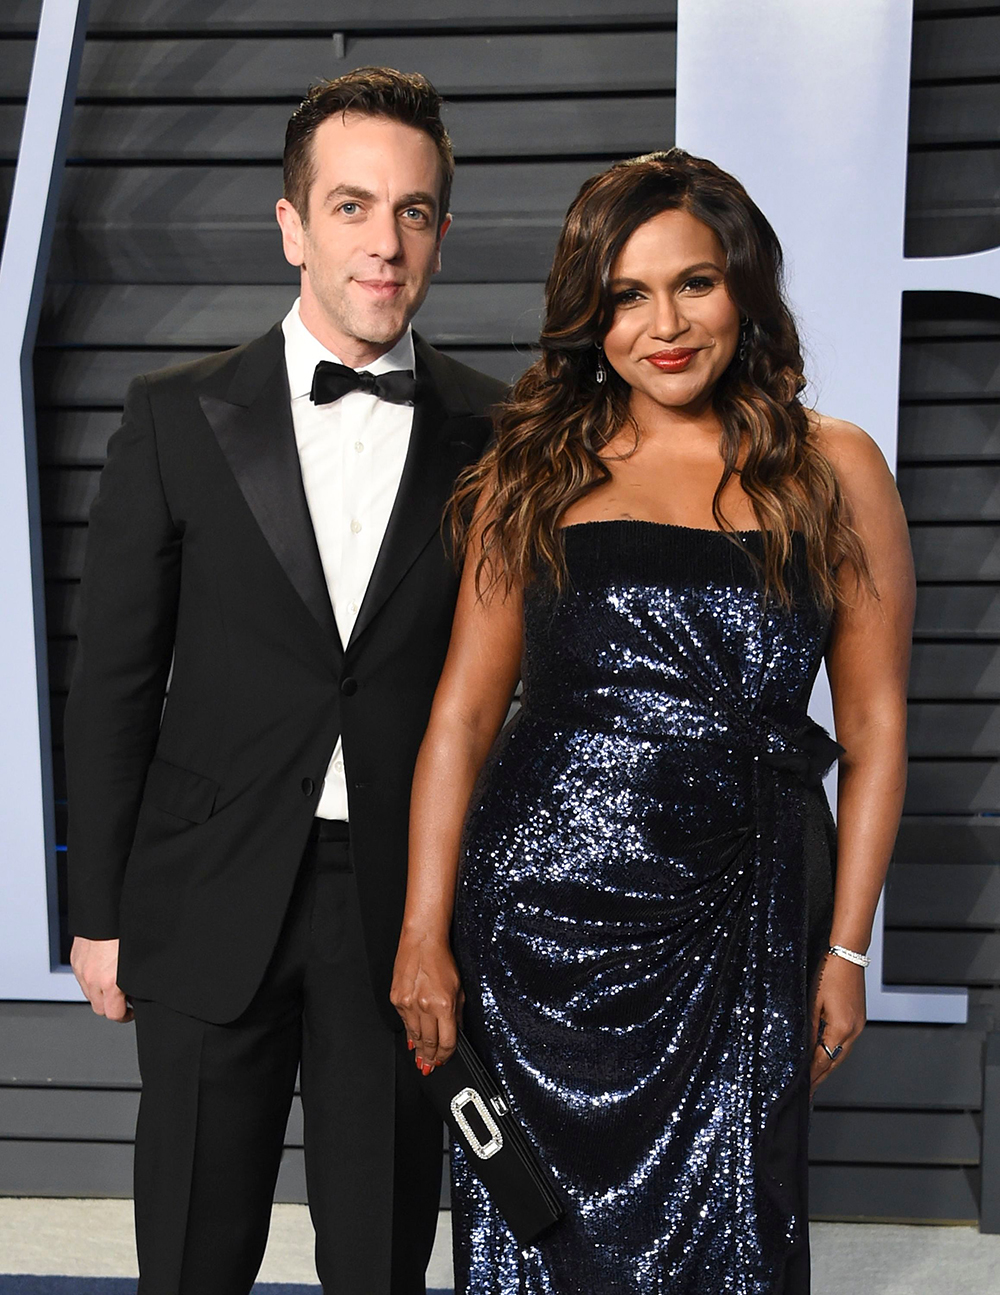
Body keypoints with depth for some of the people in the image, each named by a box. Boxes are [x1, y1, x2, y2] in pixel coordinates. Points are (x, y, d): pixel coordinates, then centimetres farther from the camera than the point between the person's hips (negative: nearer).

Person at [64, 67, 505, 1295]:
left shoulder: (495, 435, -1)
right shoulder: (177, 418, -2)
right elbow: (113, 679, 1)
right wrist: (99, 910, 0)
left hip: (405, 907, 0)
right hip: (212, 904, 0)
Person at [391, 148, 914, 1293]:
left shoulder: (833, 471, 3)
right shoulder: (532, 471, 5)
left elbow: (875, 727, 4)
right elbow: (463, 711, 4)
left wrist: (846, 951, 1)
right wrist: (424, 932, -1)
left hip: (734, 937, 0)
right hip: (531, 918, 1)